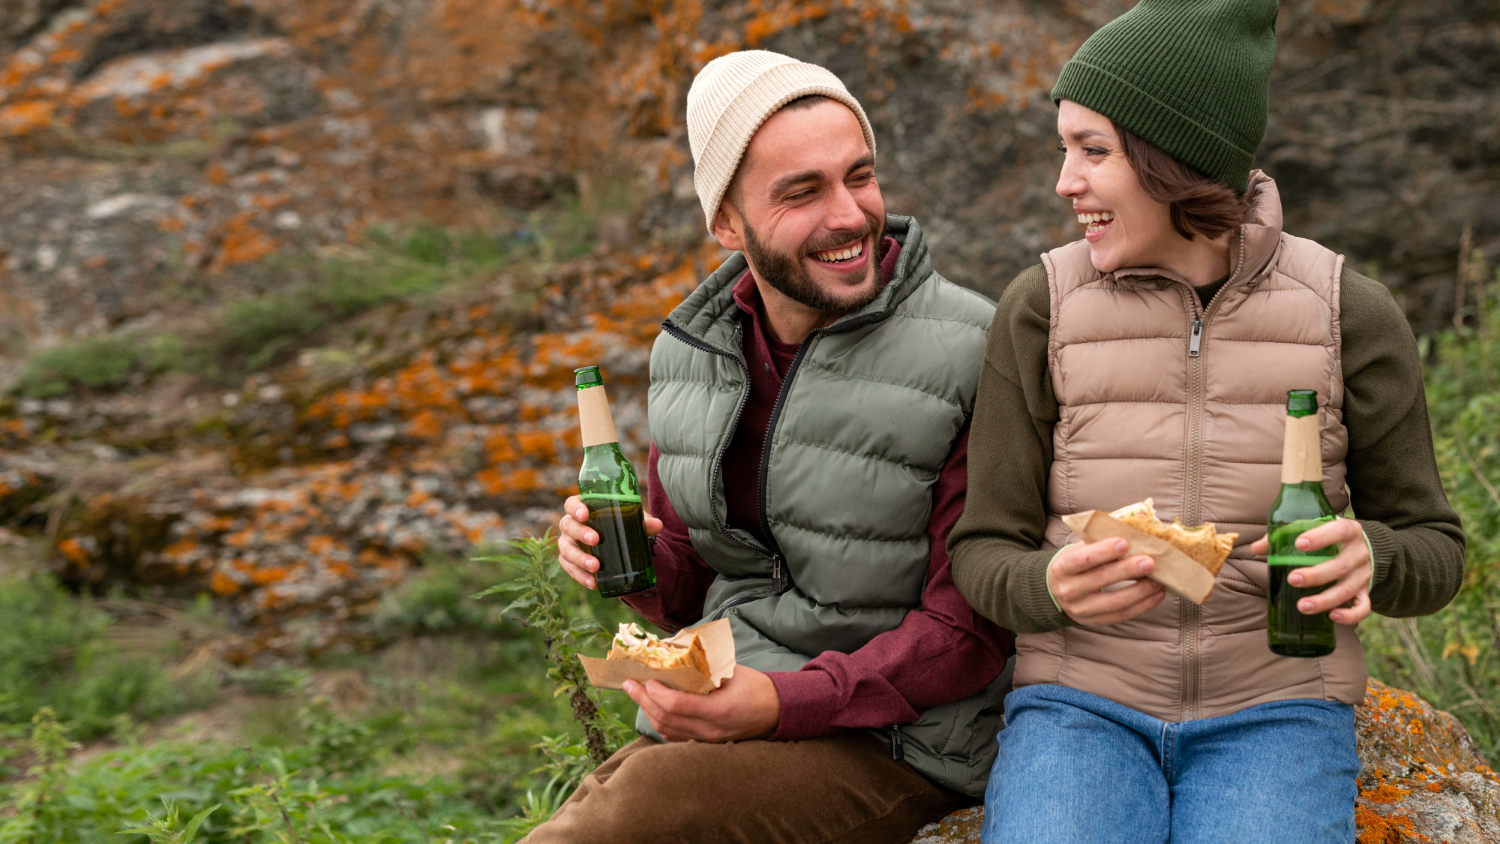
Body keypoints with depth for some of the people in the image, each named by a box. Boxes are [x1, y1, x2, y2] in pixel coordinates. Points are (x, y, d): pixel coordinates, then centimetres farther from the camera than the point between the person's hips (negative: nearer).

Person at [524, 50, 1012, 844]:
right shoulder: (691, 354, 5)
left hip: (884, 741, -5)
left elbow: (968, 631, -11)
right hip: (717, 717, 5)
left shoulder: (970, 358, -12)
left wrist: (784, 704, -23)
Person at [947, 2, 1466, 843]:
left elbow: (1433, 551, 5)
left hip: (1273, 710, 0)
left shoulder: (1350, 316, -2)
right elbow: (985, 554, 0)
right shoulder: (1043, 309, -2)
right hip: (1082, 705, 0)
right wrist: (1055, 587, -23)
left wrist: (1366, 560, -18)